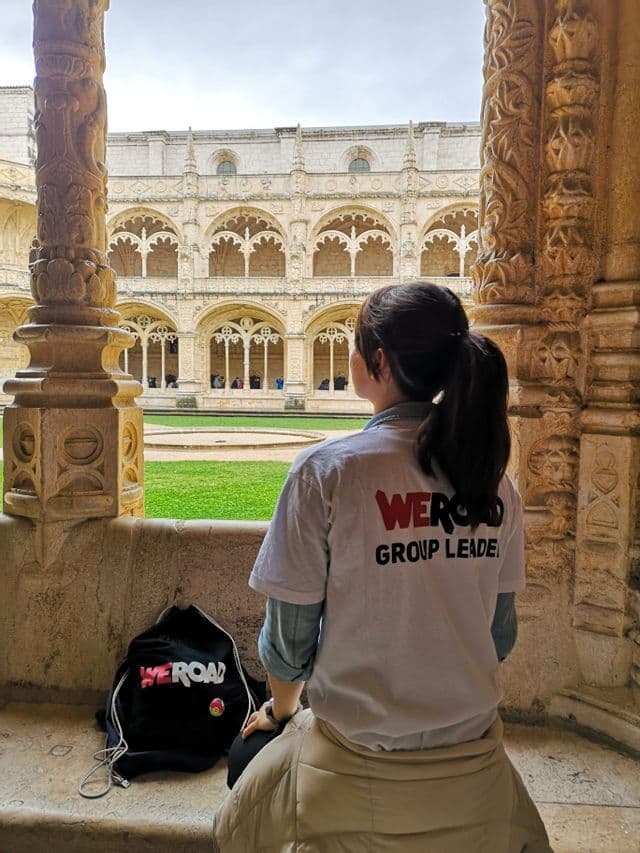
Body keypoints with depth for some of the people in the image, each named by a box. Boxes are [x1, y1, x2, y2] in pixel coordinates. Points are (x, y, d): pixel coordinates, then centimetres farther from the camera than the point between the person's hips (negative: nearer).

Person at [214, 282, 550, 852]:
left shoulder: (326, 470, -19)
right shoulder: (494, 480, -5)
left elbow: (289, 637, -11)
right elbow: (501, 634, 5)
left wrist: (281, 707, 10)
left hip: (358, 770, -3)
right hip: (474, 770, 4)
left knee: (250, 757, 29)